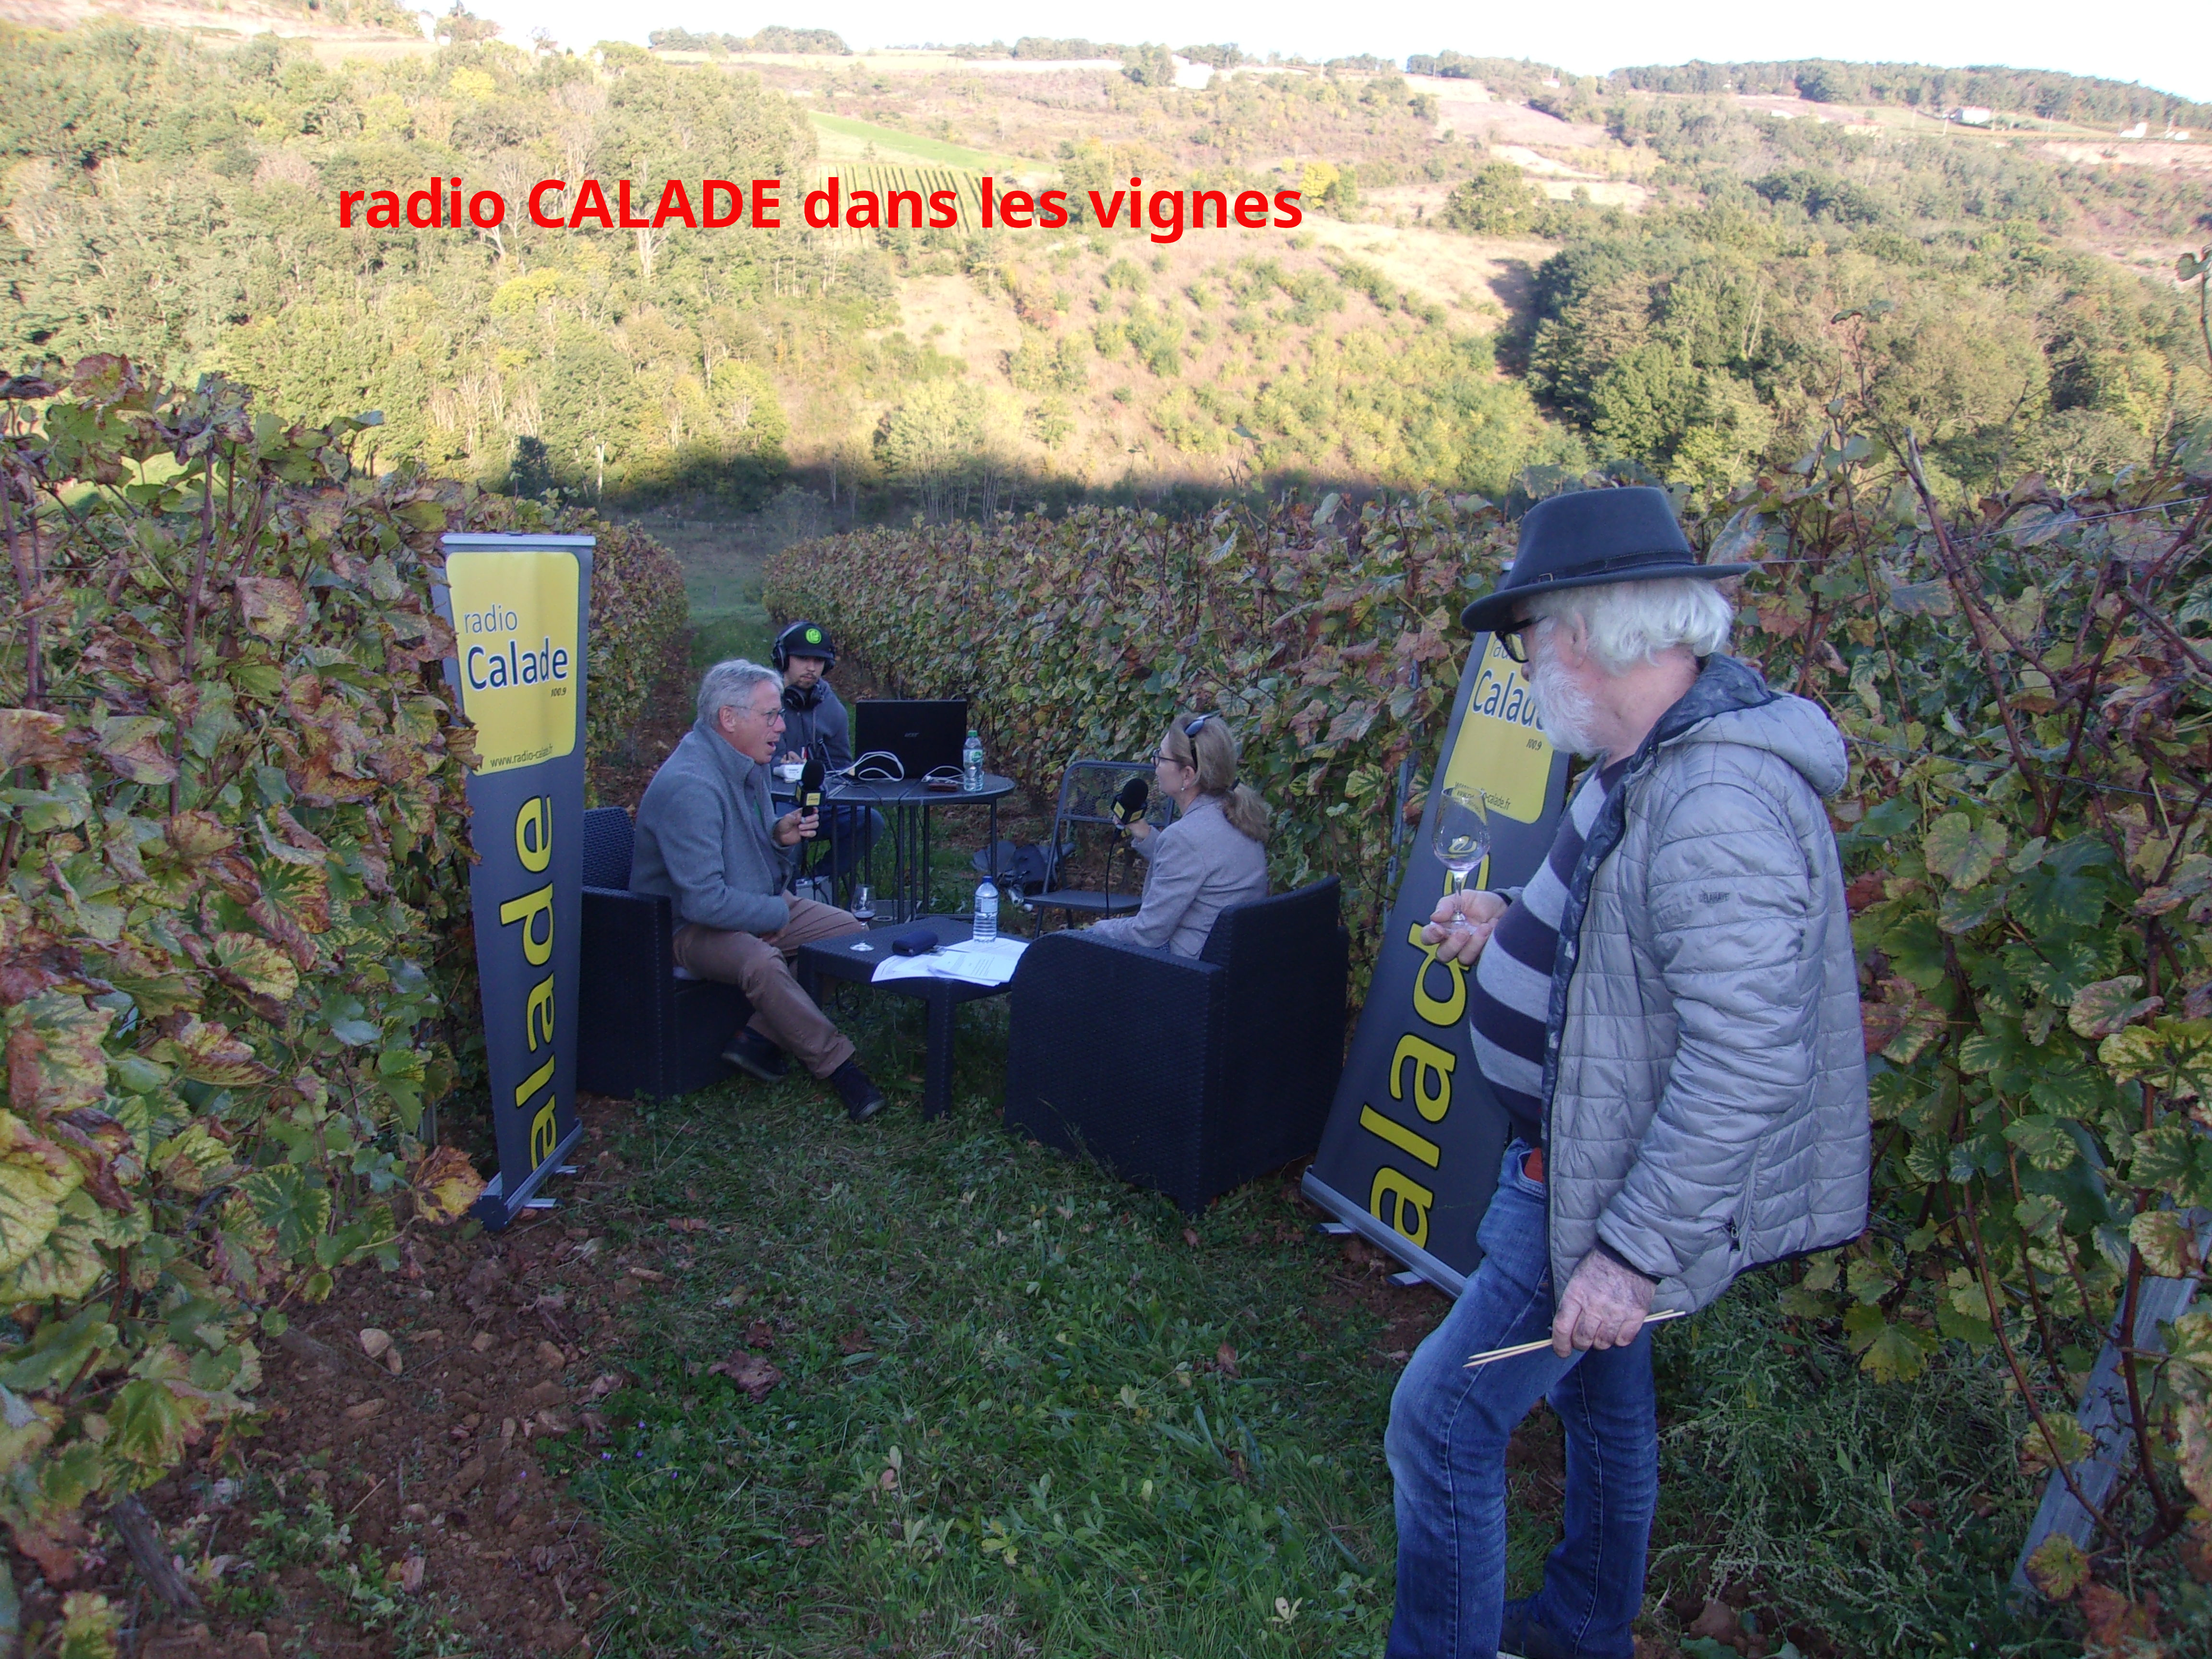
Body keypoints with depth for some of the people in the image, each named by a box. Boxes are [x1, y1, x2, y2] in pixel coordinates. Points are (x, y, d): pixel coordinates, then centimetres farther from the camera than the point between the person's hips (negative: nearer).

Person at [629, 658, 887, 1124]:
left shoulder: (746, 763, 4)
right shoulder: (689, 786, -27)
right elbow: (704, 901, -31)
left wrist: (782, 837, -7)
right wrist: (777, 915, -17)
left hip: (758, 904, 10)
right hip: (688, 925, -10)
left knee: (848, 931, -1)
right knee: (761, 962, -37)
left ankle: (761, 1036, -7)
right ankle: (837, 1063, -20)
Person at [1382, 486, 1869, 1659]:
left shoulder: (1719, 800, -31)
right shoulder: (1653, 757, 3)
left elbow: (1748, 1061, -33)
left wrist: (1636, 1252, -30)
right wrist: (1517, 924, 3)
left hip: (1618, 1191, -11)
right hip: (1586, 1156, 11)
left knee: (1444, 1422, -2)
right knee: (1599, 1387, 27)